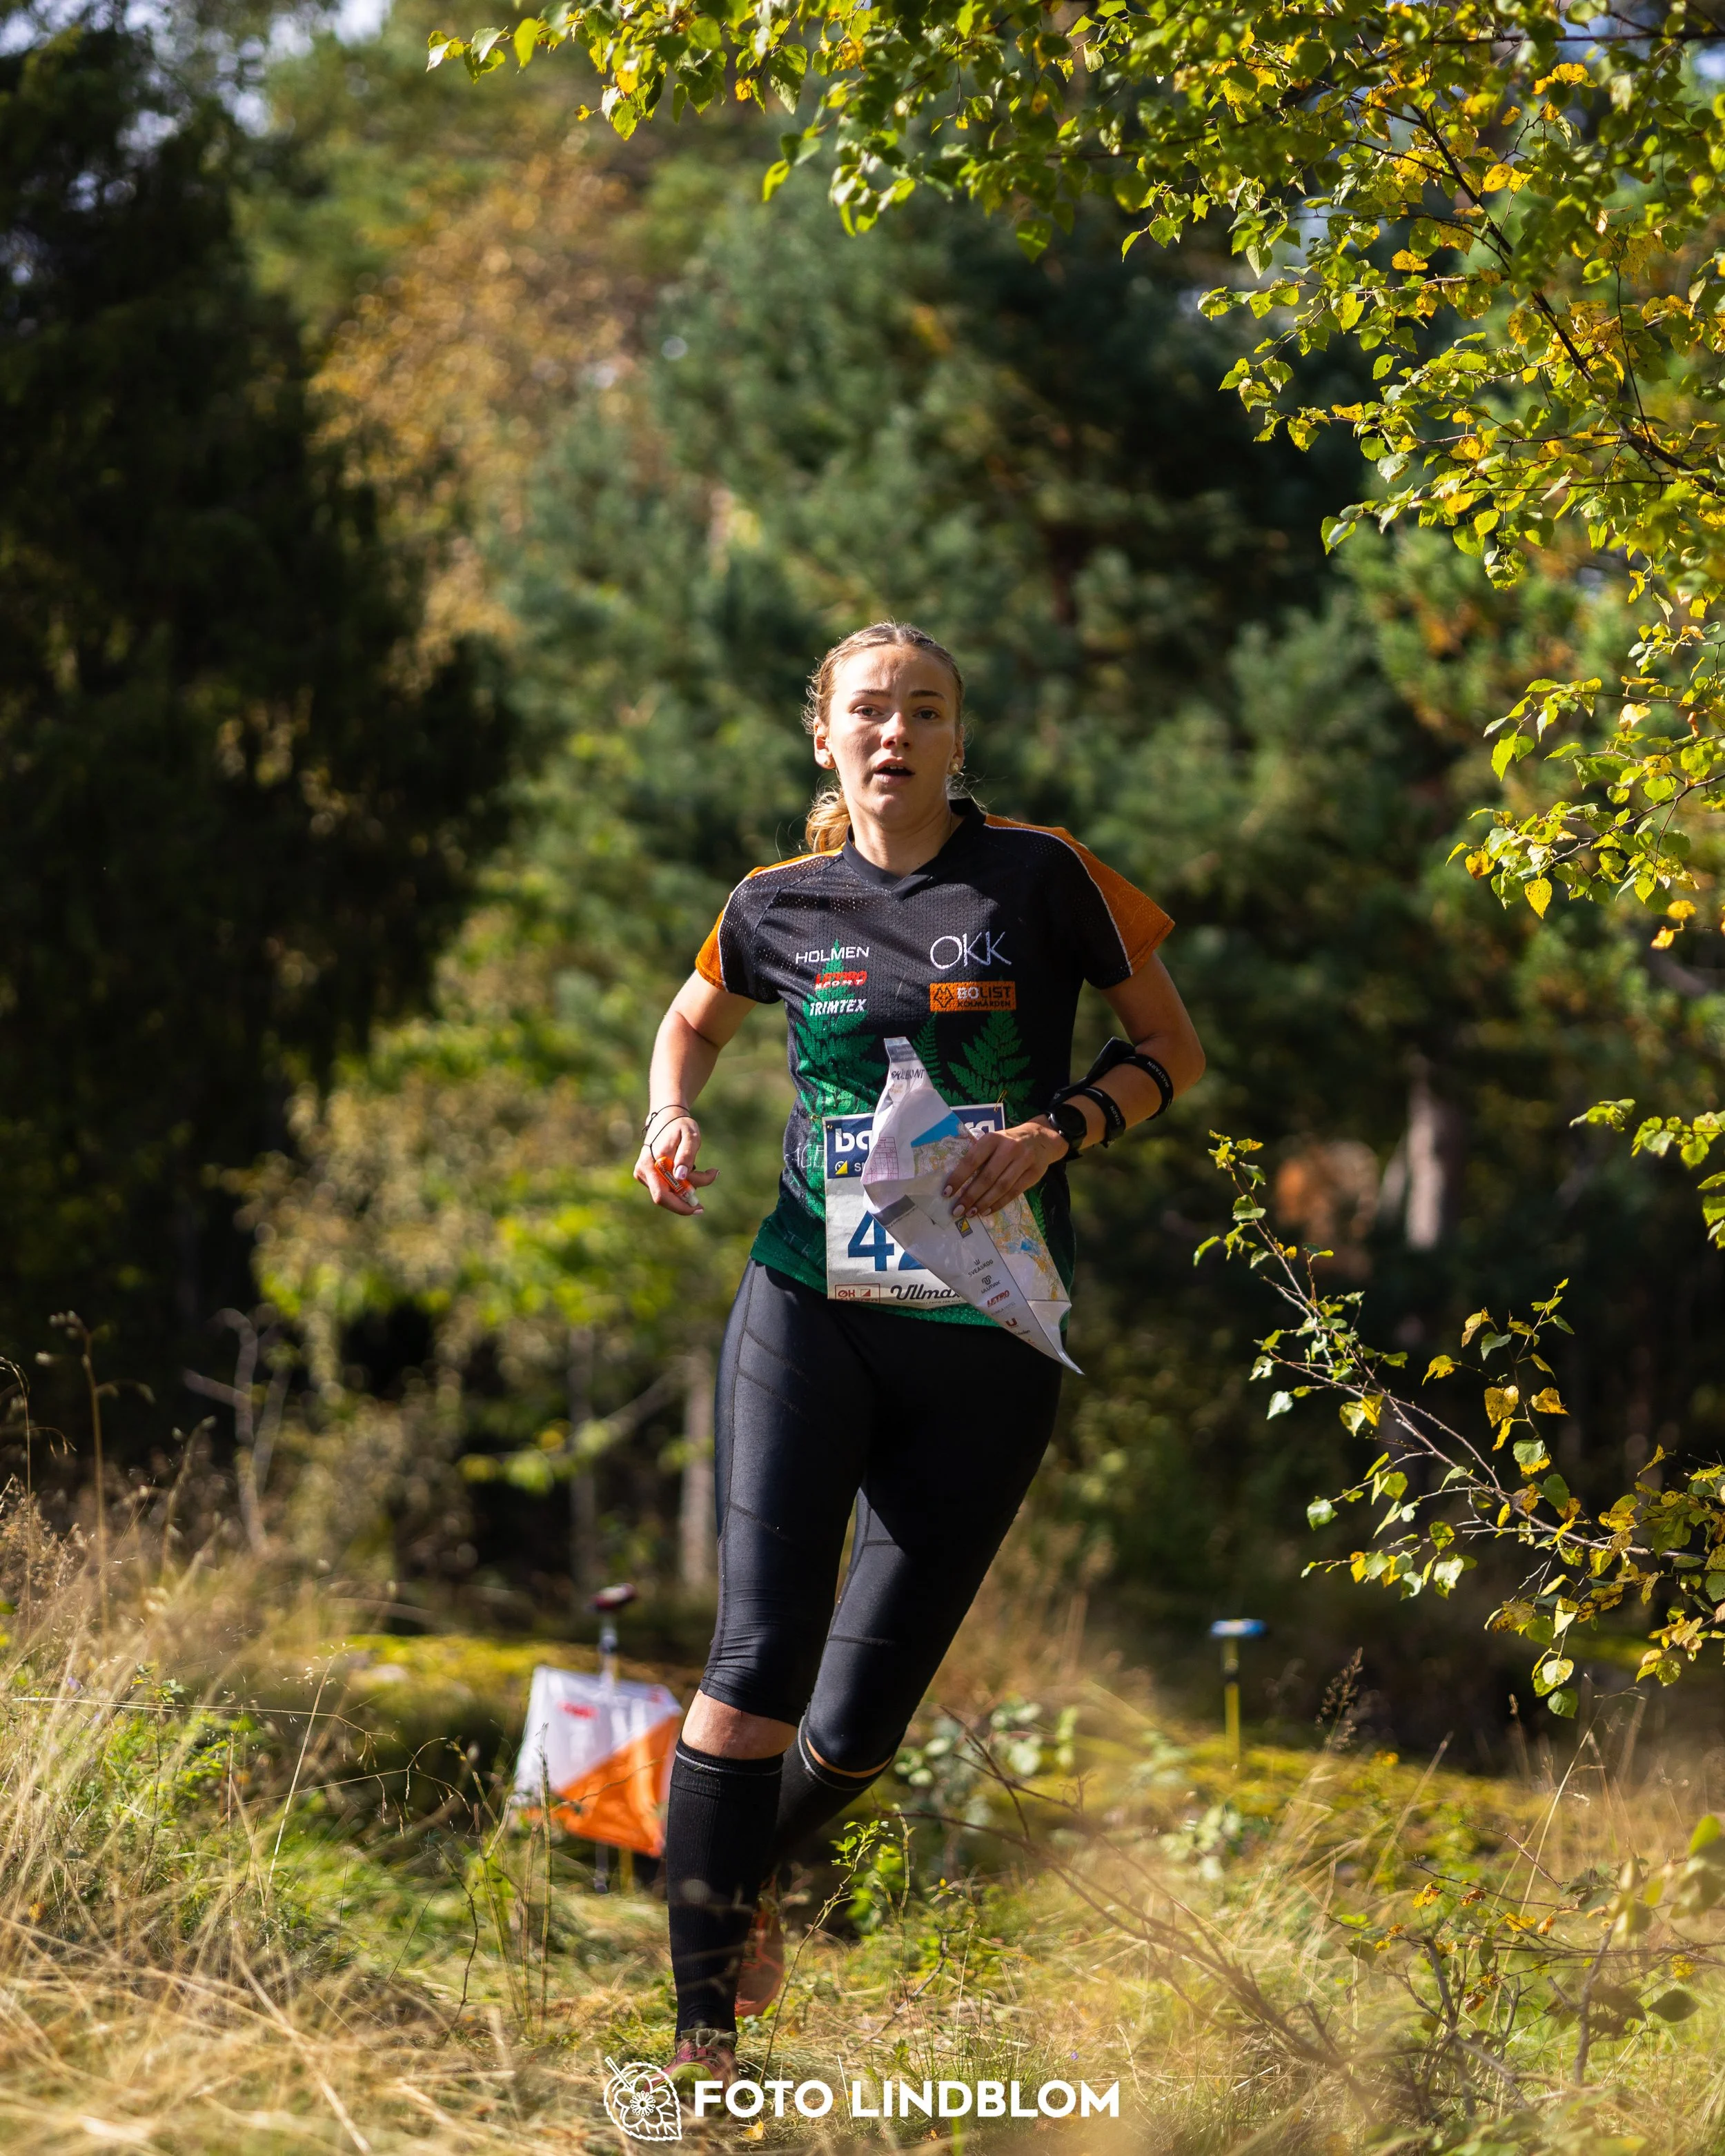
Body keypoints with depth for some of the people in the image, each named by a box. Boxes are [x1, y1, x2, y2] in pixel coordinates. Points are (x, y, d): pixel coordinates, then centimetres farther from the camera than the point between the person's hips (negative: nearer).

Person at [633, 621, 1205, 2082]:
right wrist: (673, 1118, 5)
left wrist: (1057, 1133, -12)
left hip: (990, 1341, -1)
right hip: (812, 1313, 1)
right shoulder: (781, 906, 6)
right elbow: (696, 1021, 26)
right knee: (762, 1657, -13)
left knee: (865, 1713, 2)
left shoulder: (1040, 879, -1)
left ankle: (740, 1882, 34)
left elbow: (1173, 1051, 6)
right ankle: (702, 2019, -7)